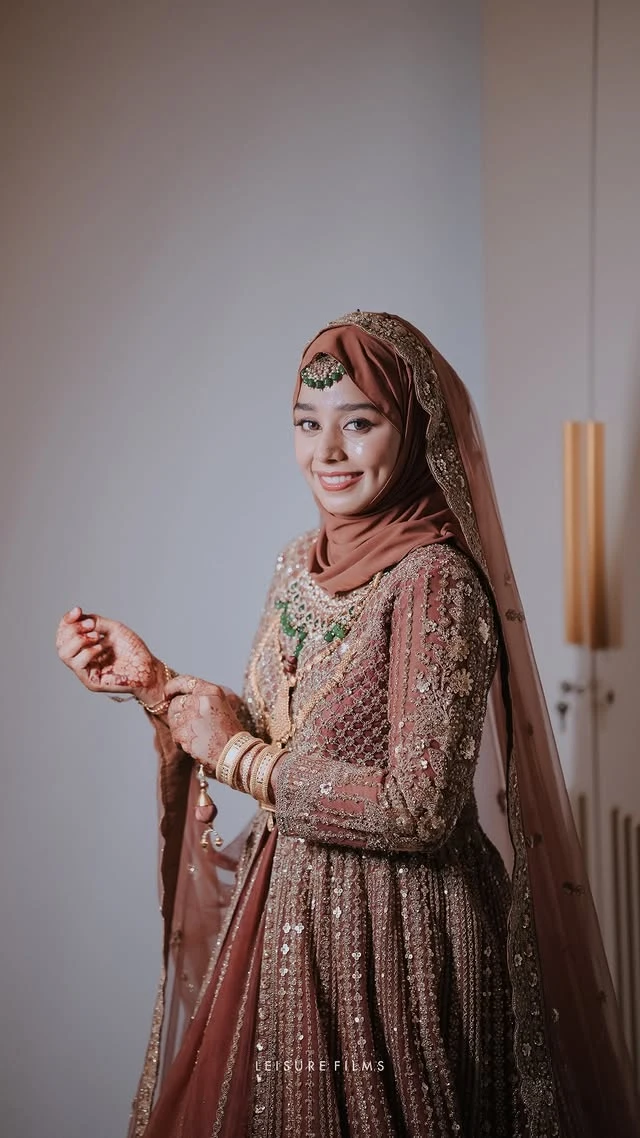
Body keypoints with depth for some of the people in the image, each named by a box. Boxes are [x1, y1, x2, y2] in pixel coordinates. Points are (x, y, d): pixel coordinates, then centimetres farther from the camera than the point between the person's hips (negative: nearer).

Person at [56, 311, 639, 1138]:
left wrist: (238, 756, -14)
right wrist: (153, 683, -1)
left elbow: (418, 809, -24)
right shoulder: (303, 564, 4)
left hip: (392, 938, -7)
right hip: (285, 918, 7)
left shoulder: (436, 582, -19)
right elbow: (275, 744, 10)